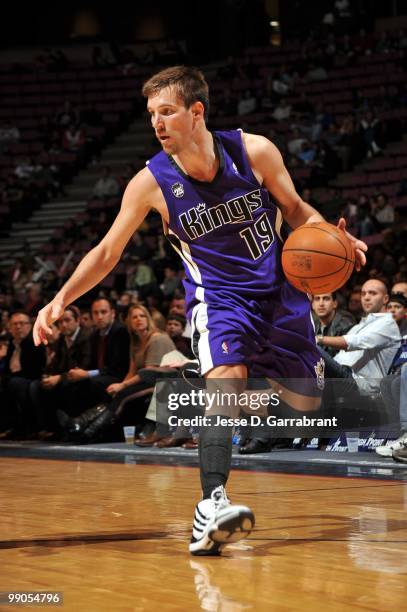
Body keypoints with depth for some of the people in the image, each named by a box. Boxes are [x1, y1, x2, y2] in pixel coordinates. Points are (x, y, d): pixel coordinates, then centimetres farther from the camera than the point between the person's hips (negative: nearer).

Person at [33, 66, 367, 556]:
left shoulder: (254, 151, -15)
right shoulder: (151, 182, -15)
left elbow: (295, 210, 1)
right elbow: (107, 252, -6)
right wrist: (61, 299, -19)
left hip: (277, 290, 2)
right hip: (218, 297, -2)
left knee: (305, 402, 12)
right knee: (224, 379, -31)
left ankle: (260, 384, 49)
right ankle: (212, 503, -38)